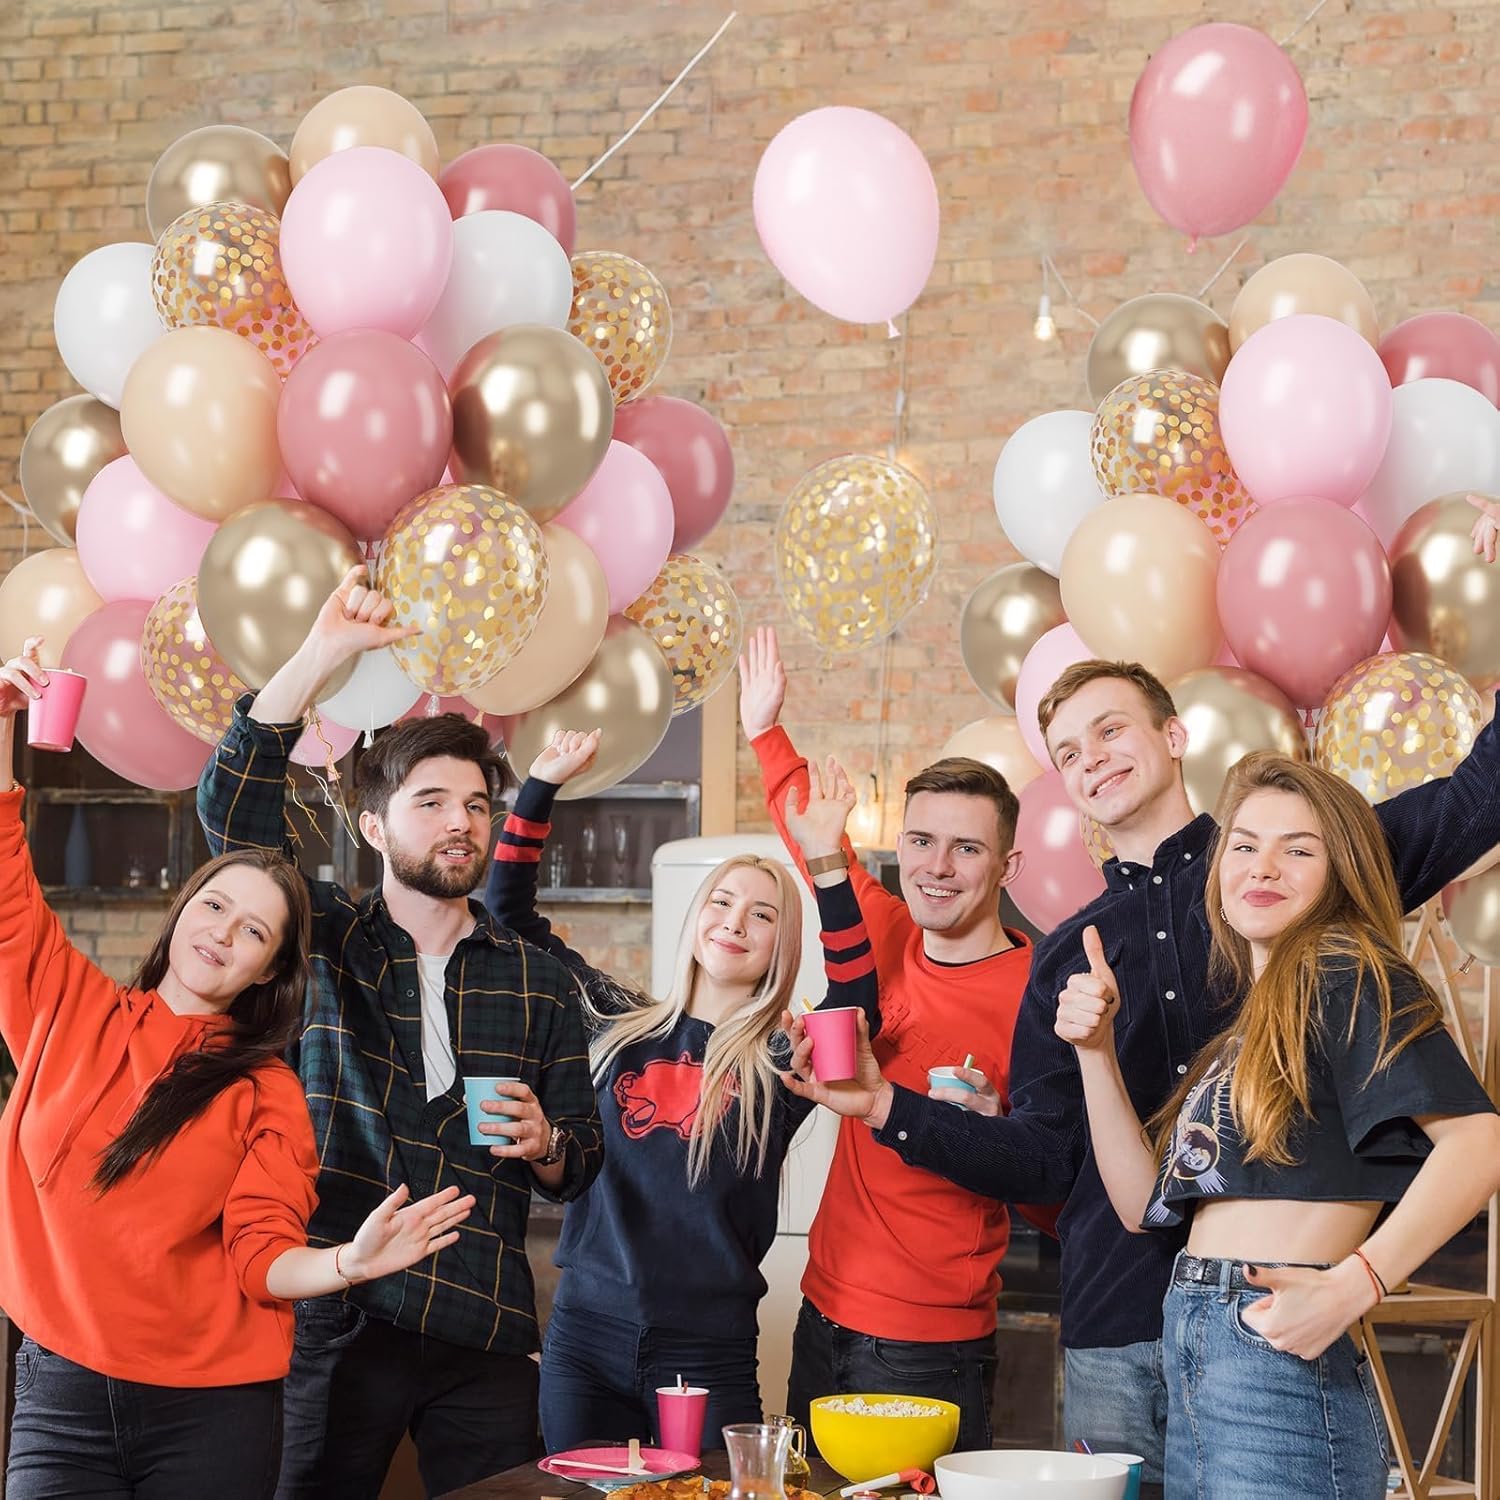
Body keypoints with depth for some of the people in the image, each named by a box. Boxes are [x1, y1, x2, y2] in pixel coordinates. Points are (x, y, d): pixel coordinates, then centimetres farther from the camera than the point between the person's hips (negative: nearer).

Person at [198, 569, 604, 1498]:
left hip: (485, 1330, 2)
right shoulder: (328, 941, 6)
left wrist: (544, 1145, -8)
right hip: (336, 1321, -2)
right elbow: (235, 810, -9)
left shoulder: (541, 984, 12)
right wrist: (322, 655, -15)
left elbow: (580, 1168, 16)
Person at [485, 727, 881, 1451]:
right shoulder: (621, 1026, 8)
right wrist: (541, 786, 2)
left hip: (708, 1354, -2)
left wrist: (825, 858, -30)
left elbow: (856, 1006, -22)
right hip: (585, 1337, 3)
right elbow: (512, 914, 11)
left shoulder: (783, 1062, -1)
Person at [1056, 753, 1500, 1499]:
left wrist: (1351, 1286, -28)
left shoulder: (1345, 976, -6)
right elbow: (1144, 1203, 17)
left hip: (1280, 1359, -8)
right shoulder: (1244, 1027, 21)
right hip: (1197, 1371, 8)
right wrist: (1095, 1047, 7)